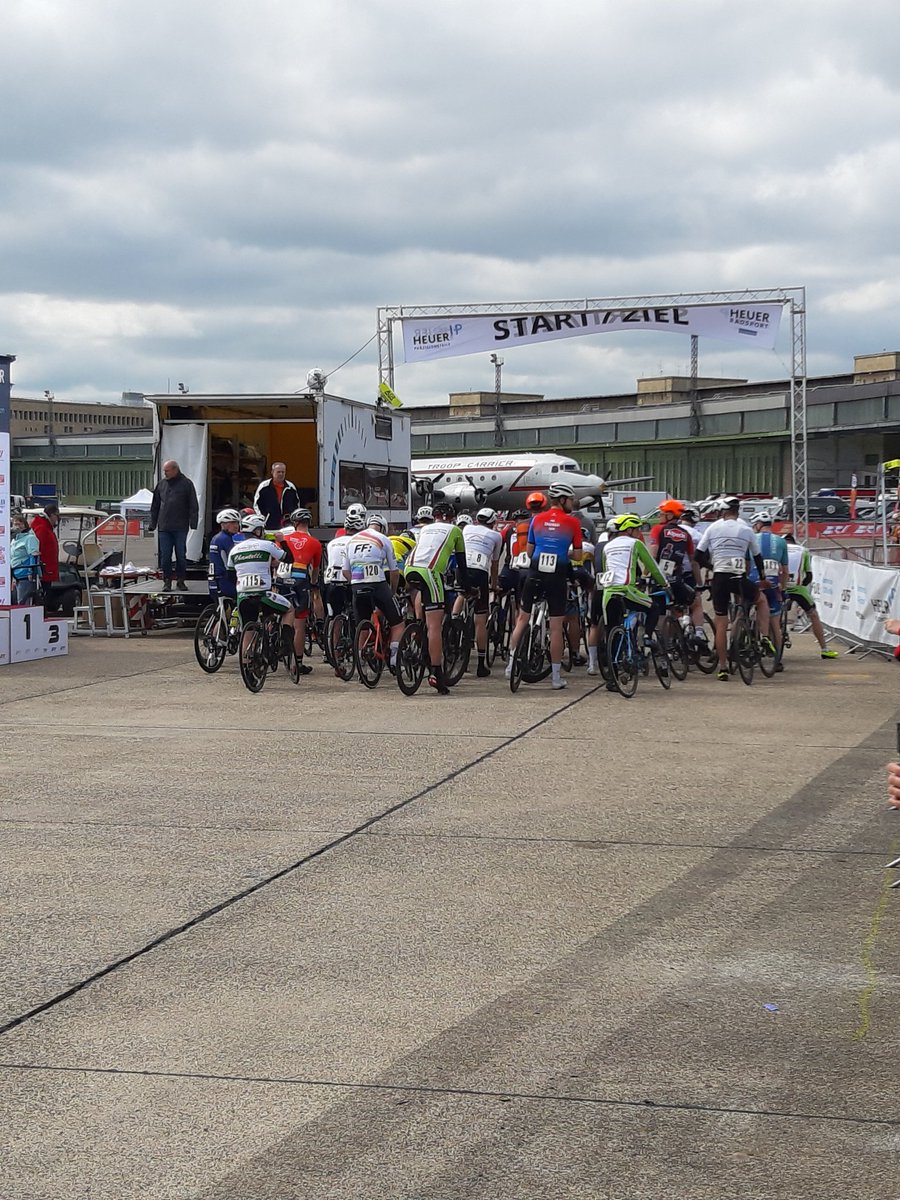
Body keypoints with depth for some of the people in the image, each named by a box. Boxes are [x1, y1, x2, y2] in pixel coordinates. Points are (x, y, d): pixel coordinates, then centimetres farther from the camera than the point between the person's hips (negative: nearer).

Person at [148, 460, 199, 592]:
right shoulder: (161, 484, 10)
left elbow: (193, 506, 0)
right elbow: (155, 506, 16)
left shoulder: (186, 484, 1)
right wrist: (152, 524, 10)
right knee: (165, 556, 2)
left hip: (180, 528, -3)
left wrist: (193, 523, -8)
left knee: (181, 555, 3)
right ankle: (167, 581, 10)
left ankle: (180, 580, 12)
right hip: (164, 528, 3)